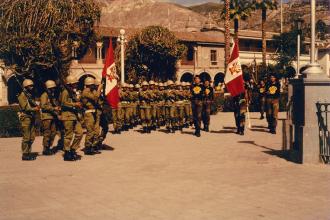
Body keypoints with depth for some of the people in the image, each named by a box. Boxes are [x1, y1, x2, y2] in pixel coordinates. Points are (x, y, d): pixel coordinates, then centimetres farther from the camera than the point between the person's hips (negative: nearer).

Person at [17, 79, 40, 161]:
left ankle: (28, 153, 17)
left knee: (32, 137, 9)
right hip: (25, 118, -8)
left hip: (32, 118, 8)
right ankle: (25, 155, -4)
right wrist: (35, 108, -19)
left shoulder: (31, 95, 17)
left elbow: (34, 105, 18)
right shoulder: (22, 95, -7)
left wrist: (37, 107, -4)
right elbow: (25, 107, -16)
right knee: (26, 137, -8)